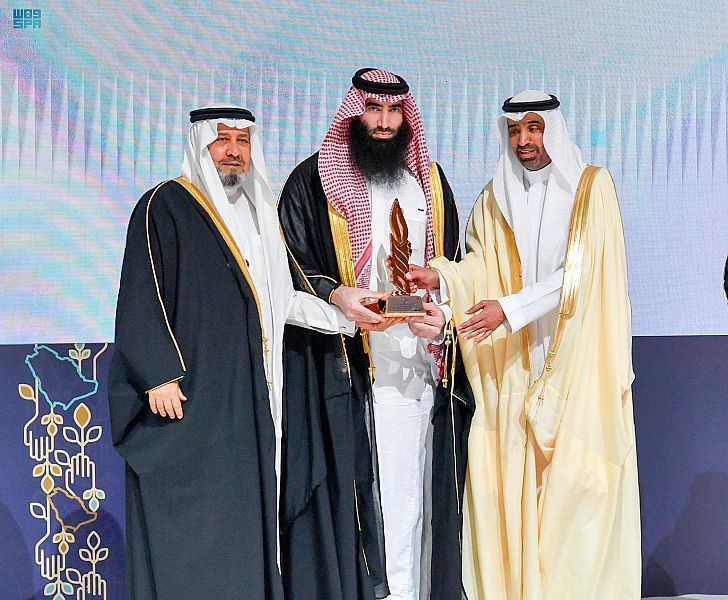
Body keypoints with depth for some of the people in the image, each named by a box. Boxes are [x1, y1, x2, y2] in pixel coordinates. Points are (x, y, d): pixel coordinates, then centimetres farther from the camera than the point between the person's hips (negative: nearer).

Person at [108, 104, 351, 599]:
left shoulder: (255, 214, 18)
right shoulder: (166, 206, -4)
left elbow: (275, 298, 22)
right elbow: (141, 297, -11)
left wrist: (339, 312, 14)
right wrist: (159, 375, -18)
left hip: (246, 397, 7)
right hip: (187, 393, -6)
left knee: (242, 514, 7)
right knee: (187, 517, -5)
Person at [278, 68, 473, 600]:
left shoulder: (430, 181, 17)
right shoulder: (314, 181, 5)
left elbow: (455, 268, 17)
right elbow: (288, 263, 1)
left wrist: (442, 313, -3)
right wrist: (334, 295, -17)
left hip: (418, 366, 3)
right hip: (344, 369, -3)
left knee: (409, 493, 3)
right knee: (347, 490, -7)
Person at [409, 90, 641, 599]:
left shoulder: (593, 187, -2)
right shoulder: (496, 198, 12)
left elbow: (579, 272, -12)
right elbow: (481, 265, 3)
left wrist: (510, 308, -20)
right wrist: (440, 276, -17)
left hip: (578, 358, -3)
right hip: (514, 363, 4)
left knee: (575, 477, -8)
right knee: (507, 473, -2)